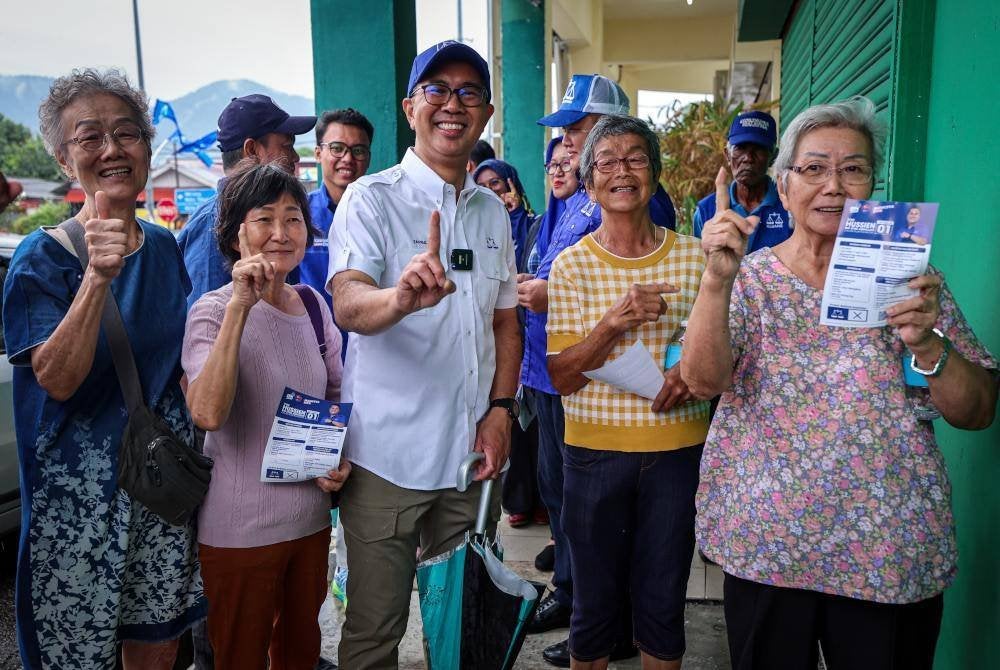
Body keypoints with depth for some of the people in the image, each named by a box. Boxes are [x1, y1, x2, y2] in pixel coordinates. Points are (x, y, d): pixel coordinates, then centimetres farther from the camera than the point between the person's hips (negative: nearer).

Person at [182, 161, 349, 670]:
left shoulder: (314, 305, 3)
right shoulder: (214, 310, -13)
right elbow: (208, 414, -30)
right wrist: (240, 307, -30)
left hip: (311, 516, 5)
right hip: (240, 528, -5)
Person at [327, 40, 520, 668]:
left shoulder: (493, 210, 10)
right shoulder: (372, 198, -6)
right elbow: (348, 306, -22)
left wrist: (501, 409, 1)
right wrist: (403, 297, -43)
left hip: (475, 453, 5)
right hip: (388, 456, -5)